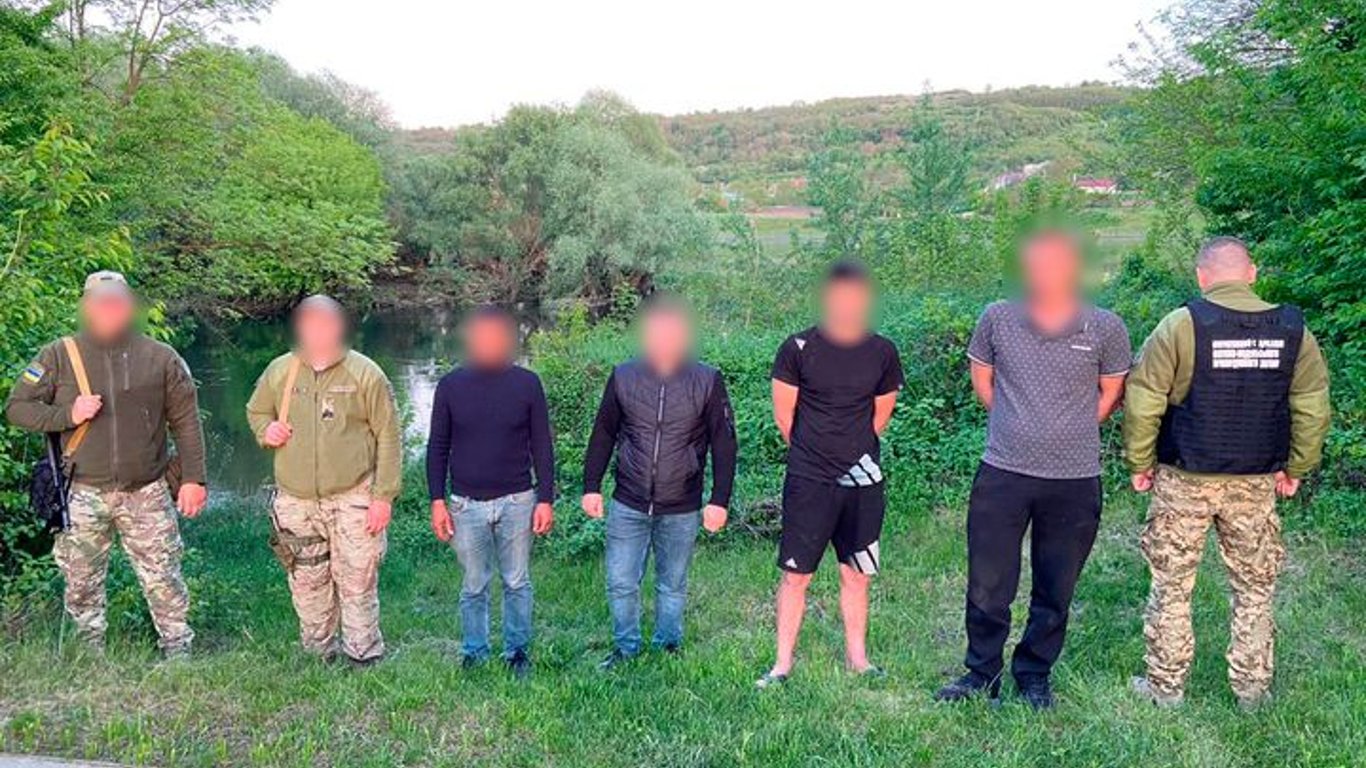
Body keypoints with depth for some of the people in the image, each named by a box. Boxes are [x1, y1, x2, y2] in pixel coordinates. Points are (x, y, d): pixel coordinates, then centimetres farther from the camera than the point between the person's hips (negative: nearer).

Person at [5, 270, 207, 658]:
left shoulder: (161, 358, 1)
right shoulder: (59, 356, 1)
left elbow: (186, 422, 3)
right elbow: (16, 407, 3)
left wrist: (193, 479, -2)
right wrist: (67, 415, -14)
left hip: (147, 494, -1)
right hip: (84, 495, 1)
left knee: (163, 579, 3)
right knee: (82, 583, 11)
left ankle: (178, 653, 15)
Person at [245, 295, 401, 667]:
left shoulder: (365, 374, -5)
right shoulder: (279, 371, 4)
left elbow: (388, 437, -5)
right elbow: (255, 411, 22)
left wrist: (383, 497, -8)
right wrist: (266, 430, -3)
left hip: (352, 499, -3)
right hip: (296, 501, 4)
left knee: (358, 582, 2)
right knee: (307, 585, 13)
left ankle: (364, 657, 18)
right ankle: (319, 656, 31)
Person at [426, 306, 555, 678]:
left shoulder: (527, 383, -3)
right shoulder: (451, 385, -2)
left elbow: (541, 446, 1)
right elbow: (437, 448, 4)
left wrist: (546, 499, -3)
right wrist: (437, 501, -1)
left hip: (517, 502, 0)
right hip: (467, 505, 1)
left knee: (517, 583, 11)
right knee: (474, 586, 12)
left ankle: (518, 651, 27)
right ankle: (474, 653, 29)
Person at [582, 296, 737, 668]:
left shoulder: (707, 381, -6)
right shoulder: (623, 376, -2)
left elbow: (723, 443, -3)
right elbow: (603, 434, 6)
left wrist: (719, 500, -7)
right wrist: (591, 487, 3)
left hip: (681, 510, -1)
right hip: (627, 506, 1)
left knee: (673, 585, 14)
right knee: (620, 583, 6)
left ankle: (669, 645, 33)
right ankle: (625, 646, 27)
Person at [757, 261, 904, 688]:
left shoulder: (883, 353, 2)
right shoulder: (798, 348, -7)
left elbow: (880, 417, 13)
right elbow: (784, 416, 1)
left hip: (862, 480, 3)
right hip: (808, 481, -2)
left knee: (856, 574, 12)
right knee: (796, 575, 2)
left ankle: (857, 657, 27)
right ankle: (783, 664, 14)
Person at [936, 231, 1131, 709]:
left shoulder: (1105, 328, -3)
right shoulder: (997, 318, -1)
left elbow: (1112, 393, 10)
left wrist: (1072, 433, 8)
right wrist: (1015, 426, 10)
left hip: (1075, 481, 0)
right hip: (1002, 474, 0)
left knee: (1055, 593, 12)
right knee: (987, 587, 6)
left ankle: (1034, 677, 30)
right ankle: (982, 674, 23)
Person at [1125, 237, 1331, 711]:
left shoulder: (1182, 325, -12)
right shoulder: (1292, 330, -1)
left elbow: (1144, 401, -12)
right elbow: (1313, 408, 4)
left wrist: (1139, 463, 0)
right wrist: (1296, 468, 15)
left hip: (1184, 480, -3)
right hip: (1256, 483, 3)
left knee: (1172, 586, 10)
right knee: (1254, 589, 17)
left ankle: (1166, 685, 18)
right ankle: (1252, 688, 26)